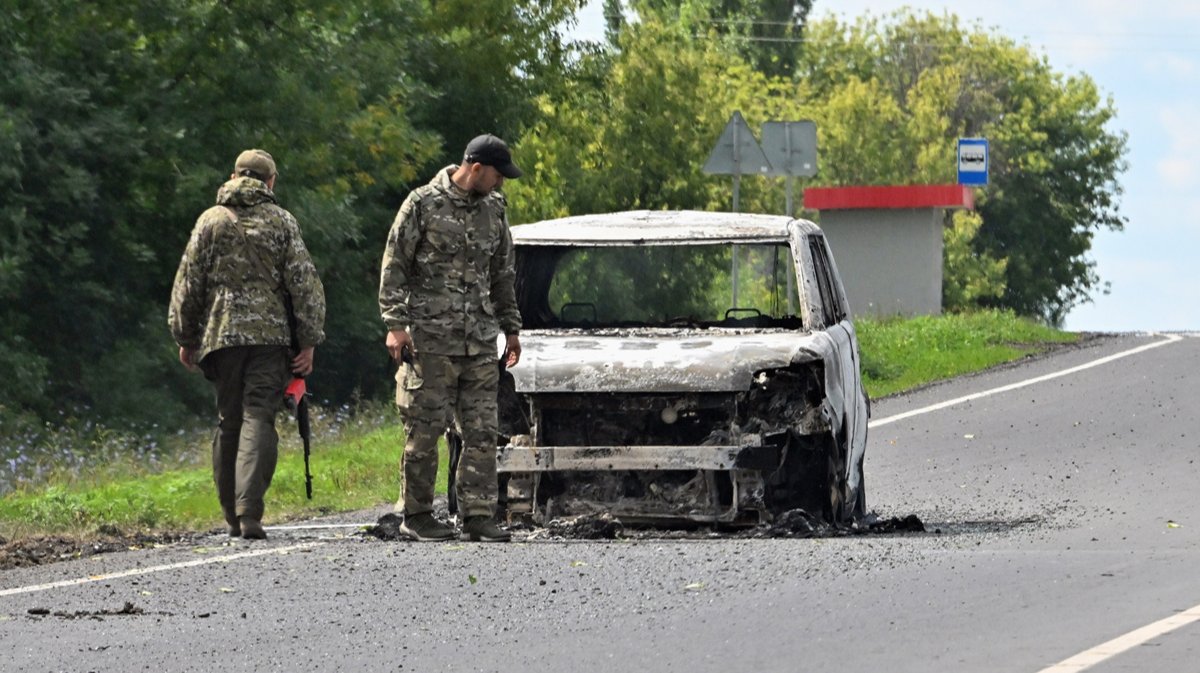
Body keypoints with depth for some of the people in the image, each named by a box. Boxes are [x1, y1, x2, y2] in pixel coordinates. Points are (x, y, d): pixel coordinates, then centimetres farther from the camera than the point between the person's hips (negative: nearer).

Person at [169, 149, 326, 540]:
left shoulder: (211, 221, 7)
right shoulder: (282, 222, 3)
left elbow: (188, 283, 7)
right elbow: (303, 283, -2)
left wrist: (186, 338, 15)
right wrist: (308, 341, 1)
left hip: (221, 333, 2)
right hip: (269, 333, -2)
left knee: (228, 424, 12)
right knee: (258, 420, -7)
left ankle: (233, 516, 15)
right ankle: (249, 512, -21)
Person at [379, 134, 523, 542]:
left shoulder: (494, 209, 13)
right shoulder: (423, 204, -4)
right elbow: (394, 267, -4)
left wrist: (510, 328, 21)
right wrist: (396, 324, -10)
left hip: (480, 341, 5)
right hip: (430, 337, -5)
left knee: (482, 431, 0)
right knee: (425, 429, -2)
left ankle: (478, 515, 1)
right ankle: (415, 513, 6)